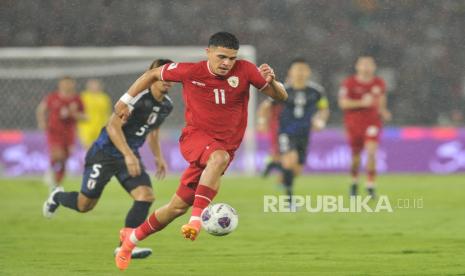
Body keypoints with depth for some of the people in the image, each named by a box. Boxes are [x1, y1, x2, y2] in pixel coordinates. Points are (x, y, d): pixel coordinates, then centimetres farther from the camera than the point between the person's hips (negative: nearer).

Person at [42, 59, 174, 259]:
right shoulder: (137, 98, -24)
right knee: (84, 205, 4)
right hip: (105, 153, -6)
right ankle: (57, 197, 39)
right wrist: (128, 155, -35)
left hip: (130, 155, 6)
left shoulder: (166, 105, 2)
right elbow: (113, 126, -29)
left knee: (146, 195, -17)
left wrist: (158, 157, 19)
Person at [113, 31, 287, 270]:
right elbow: (153, 74, 7)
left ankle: (132, 238, 15)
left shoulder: (245, 71, -7)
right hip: (195, 136, -3)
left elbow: (280, 96, -2)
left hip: (225, 146, 3)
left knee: (178, 206, 0)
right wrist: (126, 100, 10)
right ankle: (197, 218, -38)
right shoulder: (191, 72, -9)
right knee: (219, 157, -37)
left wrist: (271, 81, -24)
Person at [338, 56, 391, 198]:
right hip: (354, 123, -1)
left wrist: (383, 111, 0)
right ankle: (354, 182, 34)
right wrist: (362, 103, -22)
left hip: (373, 123, 1)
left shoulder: (379, 83, 3)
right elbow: (343, 103, -12)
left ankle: (370, 186, -13)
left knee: (371, 152, -18)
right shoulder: (349, 83, -7)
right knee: (356, 155, 8)